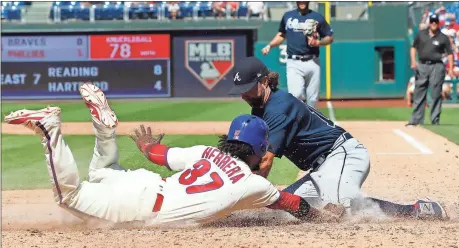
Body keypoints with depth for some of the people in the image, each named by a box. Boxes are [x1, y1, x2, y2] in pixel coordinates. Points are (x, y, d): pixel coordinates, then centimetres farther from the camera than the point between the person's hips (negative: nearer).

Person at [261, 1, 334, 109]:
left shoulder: (317, 17, 7)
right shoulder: (288, 16, 11)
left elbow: (330, 38, 10)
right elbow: (281, 35, 21)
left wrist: (318, 42, -9)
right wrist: (269, 46, 5)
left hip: (313, 63, 1)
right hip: (294, 63, -1)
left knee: (313, 99, 3)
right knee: (296, 95, -19)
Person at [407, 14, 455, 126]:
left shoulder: (443, 38, 1)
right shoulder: (421, 34, 8)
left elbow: (449, 53, 1)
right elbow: (413, 47, 14)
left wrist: (450, 69, -9)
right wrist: (413, 61, -2)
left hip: (437, 66, -2)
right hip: (422, 66, 2)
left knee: (436, 94, -2)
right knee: (419, 93, 2)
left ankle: (435, 120, 3)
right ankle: (416, 120, 5)